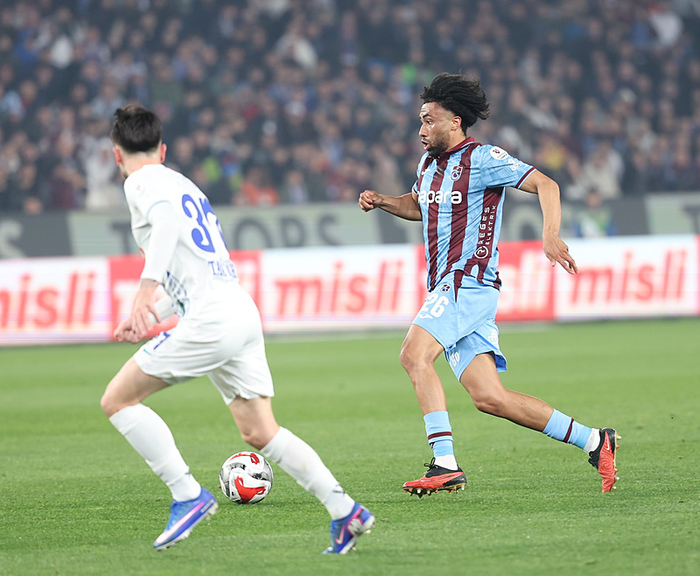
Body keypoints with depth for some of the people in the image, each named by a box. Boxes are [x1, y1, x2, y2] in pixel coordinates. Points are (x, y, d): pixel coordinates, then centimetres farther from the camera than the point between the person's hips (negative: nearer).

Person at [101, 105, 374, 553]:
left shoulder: (142, 182, 2)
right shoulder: (185, 185, 29)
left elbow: (168, 219, -22)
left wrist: (147, 291, -32)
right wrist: (150, 316, 37)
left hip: (211, 317, -9)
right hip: (243, 312, 9)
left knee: (118, 399, -1)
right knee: (260, 433, 11)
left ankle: (188, 496, -6)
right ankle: (346, 512, 3)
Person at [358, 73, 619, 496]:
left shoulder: (482, 159, -7)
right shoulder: (430, 164, 18)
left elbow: (545, 185, -12)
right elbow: (418, 205, 37)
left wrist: (551, 236, -27)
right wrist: (382, 201, 17)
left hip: (470, 281, -8)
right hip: (448, 287, 8)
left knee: (414, 354, -25)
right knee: (489, 397, 1)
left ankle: (445, 464, -27)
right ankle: (592, 441, 9)